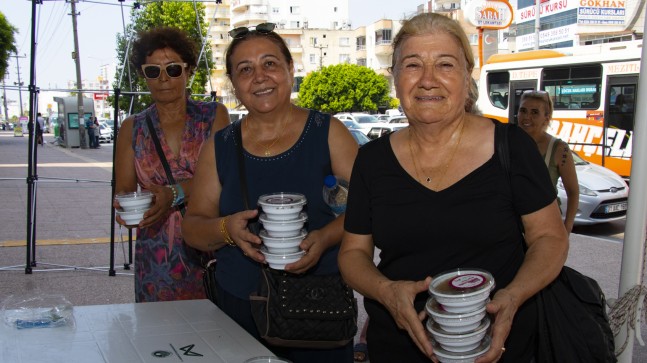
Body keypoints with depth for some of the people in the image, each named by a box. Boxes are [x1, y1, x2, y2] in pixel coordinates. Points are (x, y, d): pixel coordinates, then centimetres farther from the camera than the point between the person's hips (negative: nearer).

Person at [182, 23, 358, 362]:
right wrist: (226, 230, -15)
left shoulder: (328, 133, -2)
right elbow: (193, 227, 6)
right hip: (239, 308, 2)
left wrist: (325, 236, -22)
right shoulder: (220, 146, 4)